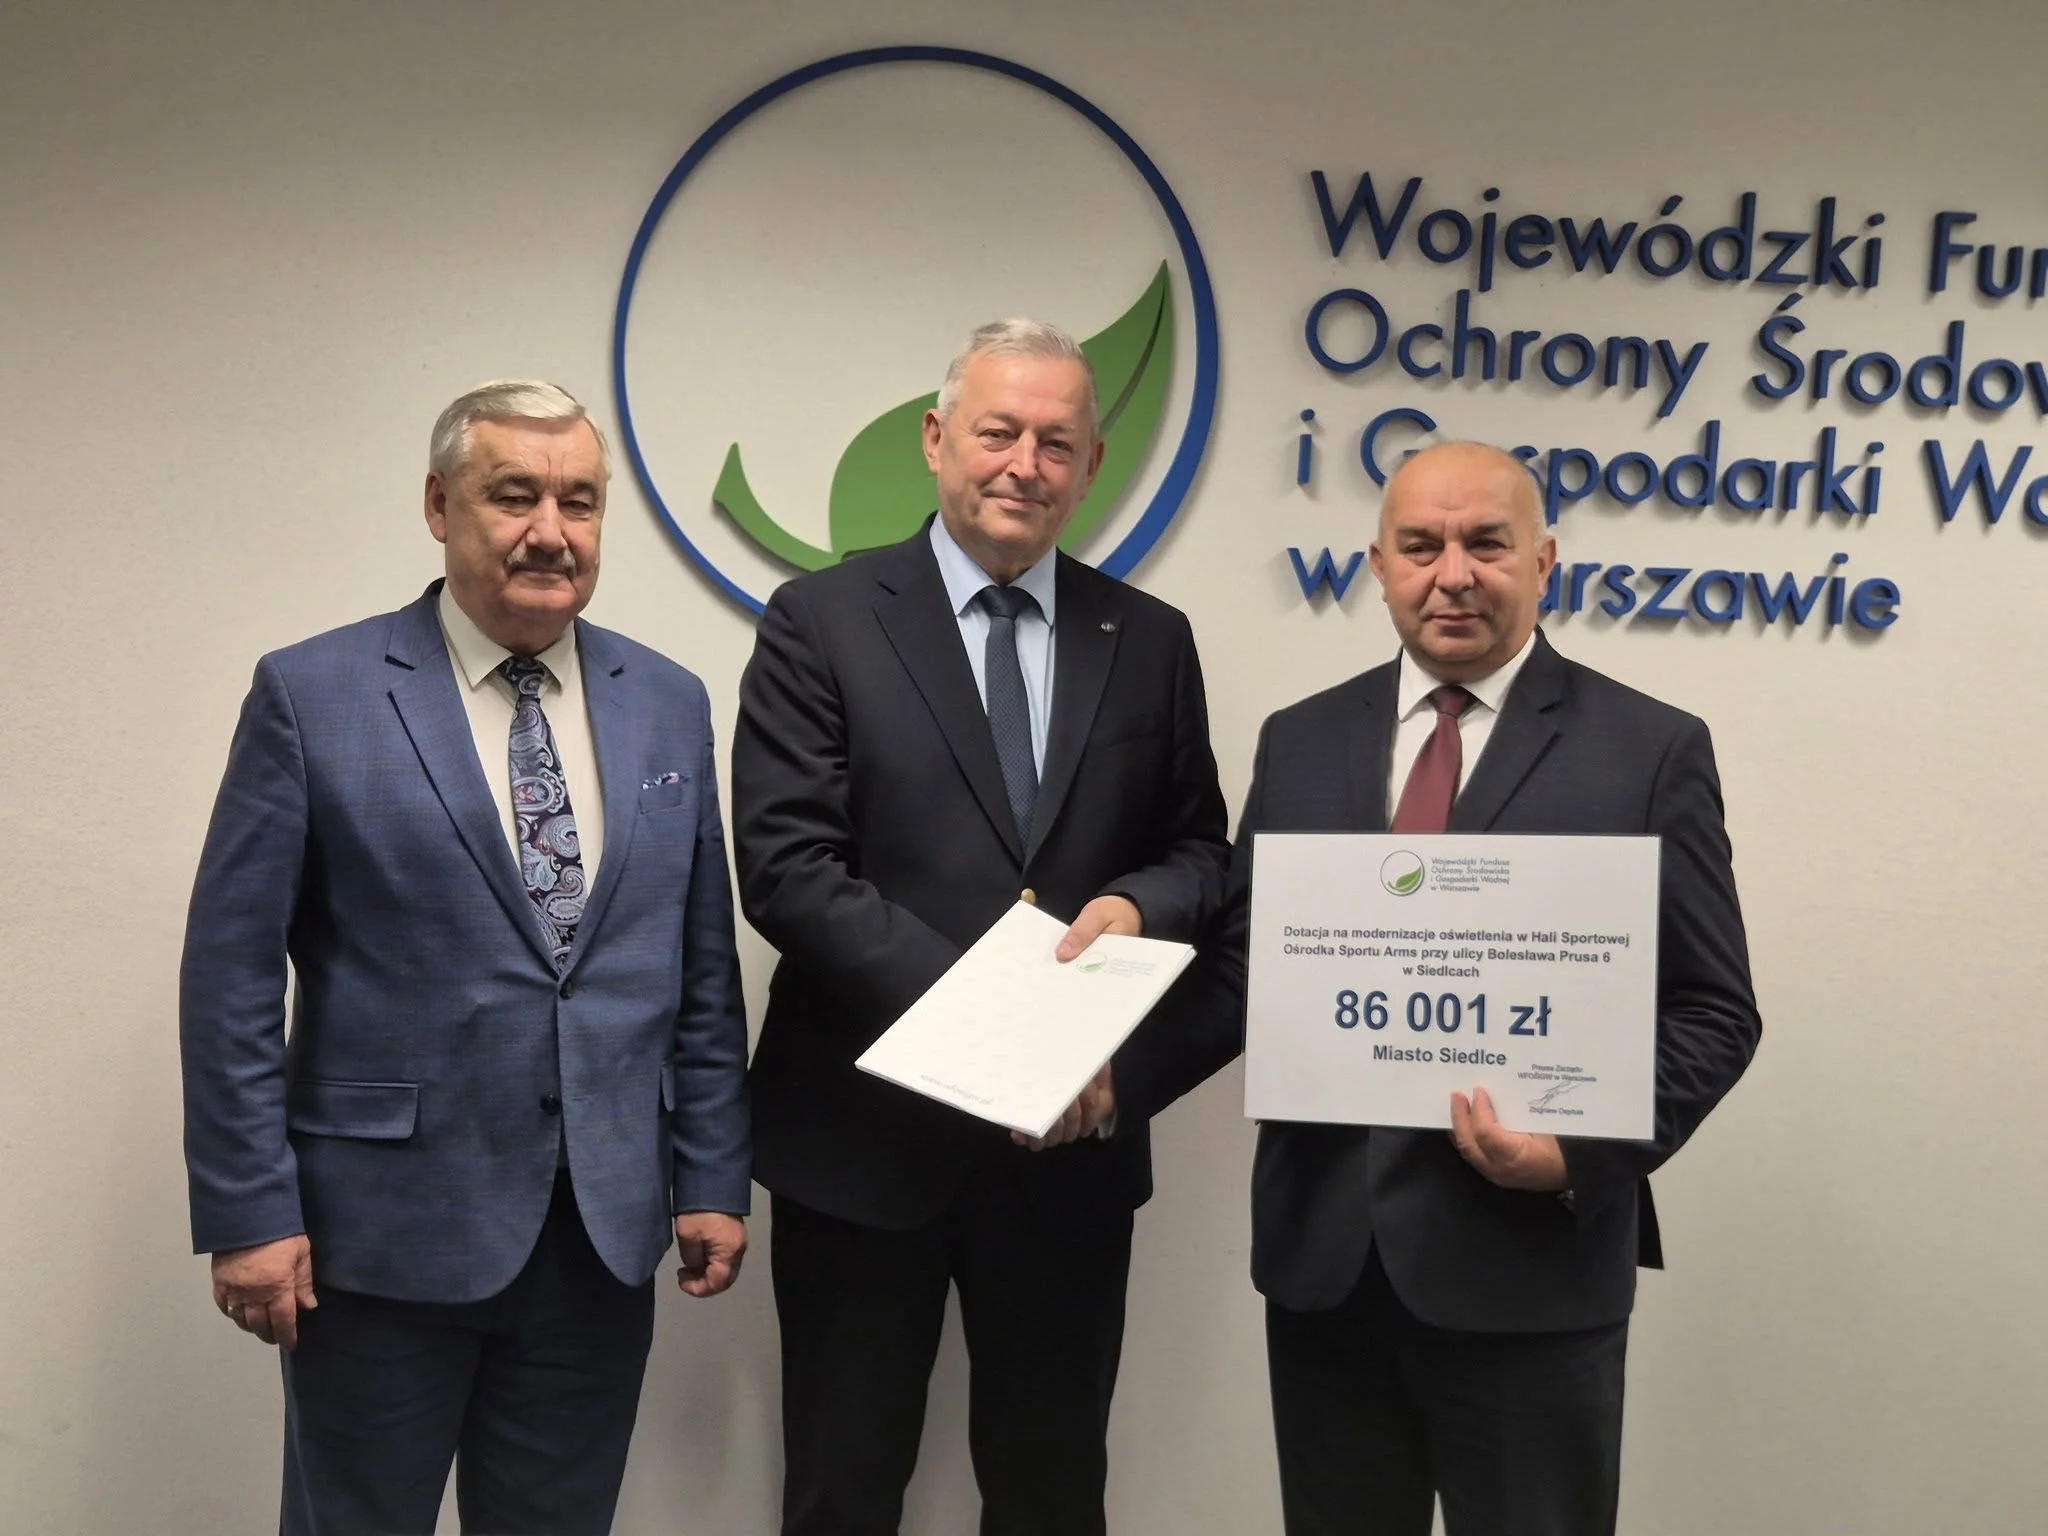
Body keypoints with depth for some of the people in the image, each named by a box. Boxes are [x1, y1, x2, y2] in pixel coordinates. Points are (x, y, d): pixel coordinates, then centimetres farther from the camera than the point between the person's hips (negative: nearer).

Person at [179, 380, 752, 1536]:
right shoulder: (312, 695, -6)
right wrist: (248, 1211, -9)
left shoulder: (669, 703, 5)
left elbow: (704, 969, 8)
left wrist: (714, 1178, 5)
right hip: (385, 1225, -3)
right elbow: (232, 975, -7)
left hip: (604, 1234, 4)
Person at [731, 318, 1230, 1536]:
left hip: (1074, 1137, 3)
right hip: (868, 1131, -2)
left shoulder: (1150, 642, 7)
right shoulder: (822, 622, -4)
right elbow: (788, 870, -12)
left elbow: (1204, 853, 11)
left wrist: (1137, 906, -13)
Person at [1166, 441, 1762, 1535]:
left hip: (1532, 1258, -3)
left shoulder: (1651, 750, -2)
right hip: (1321, 1251, 3)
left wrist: (1585, 1154, -17)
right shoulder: (1300, 741, 9)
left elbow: (1711, 1008, -3)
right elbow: (1240, 965, 8)